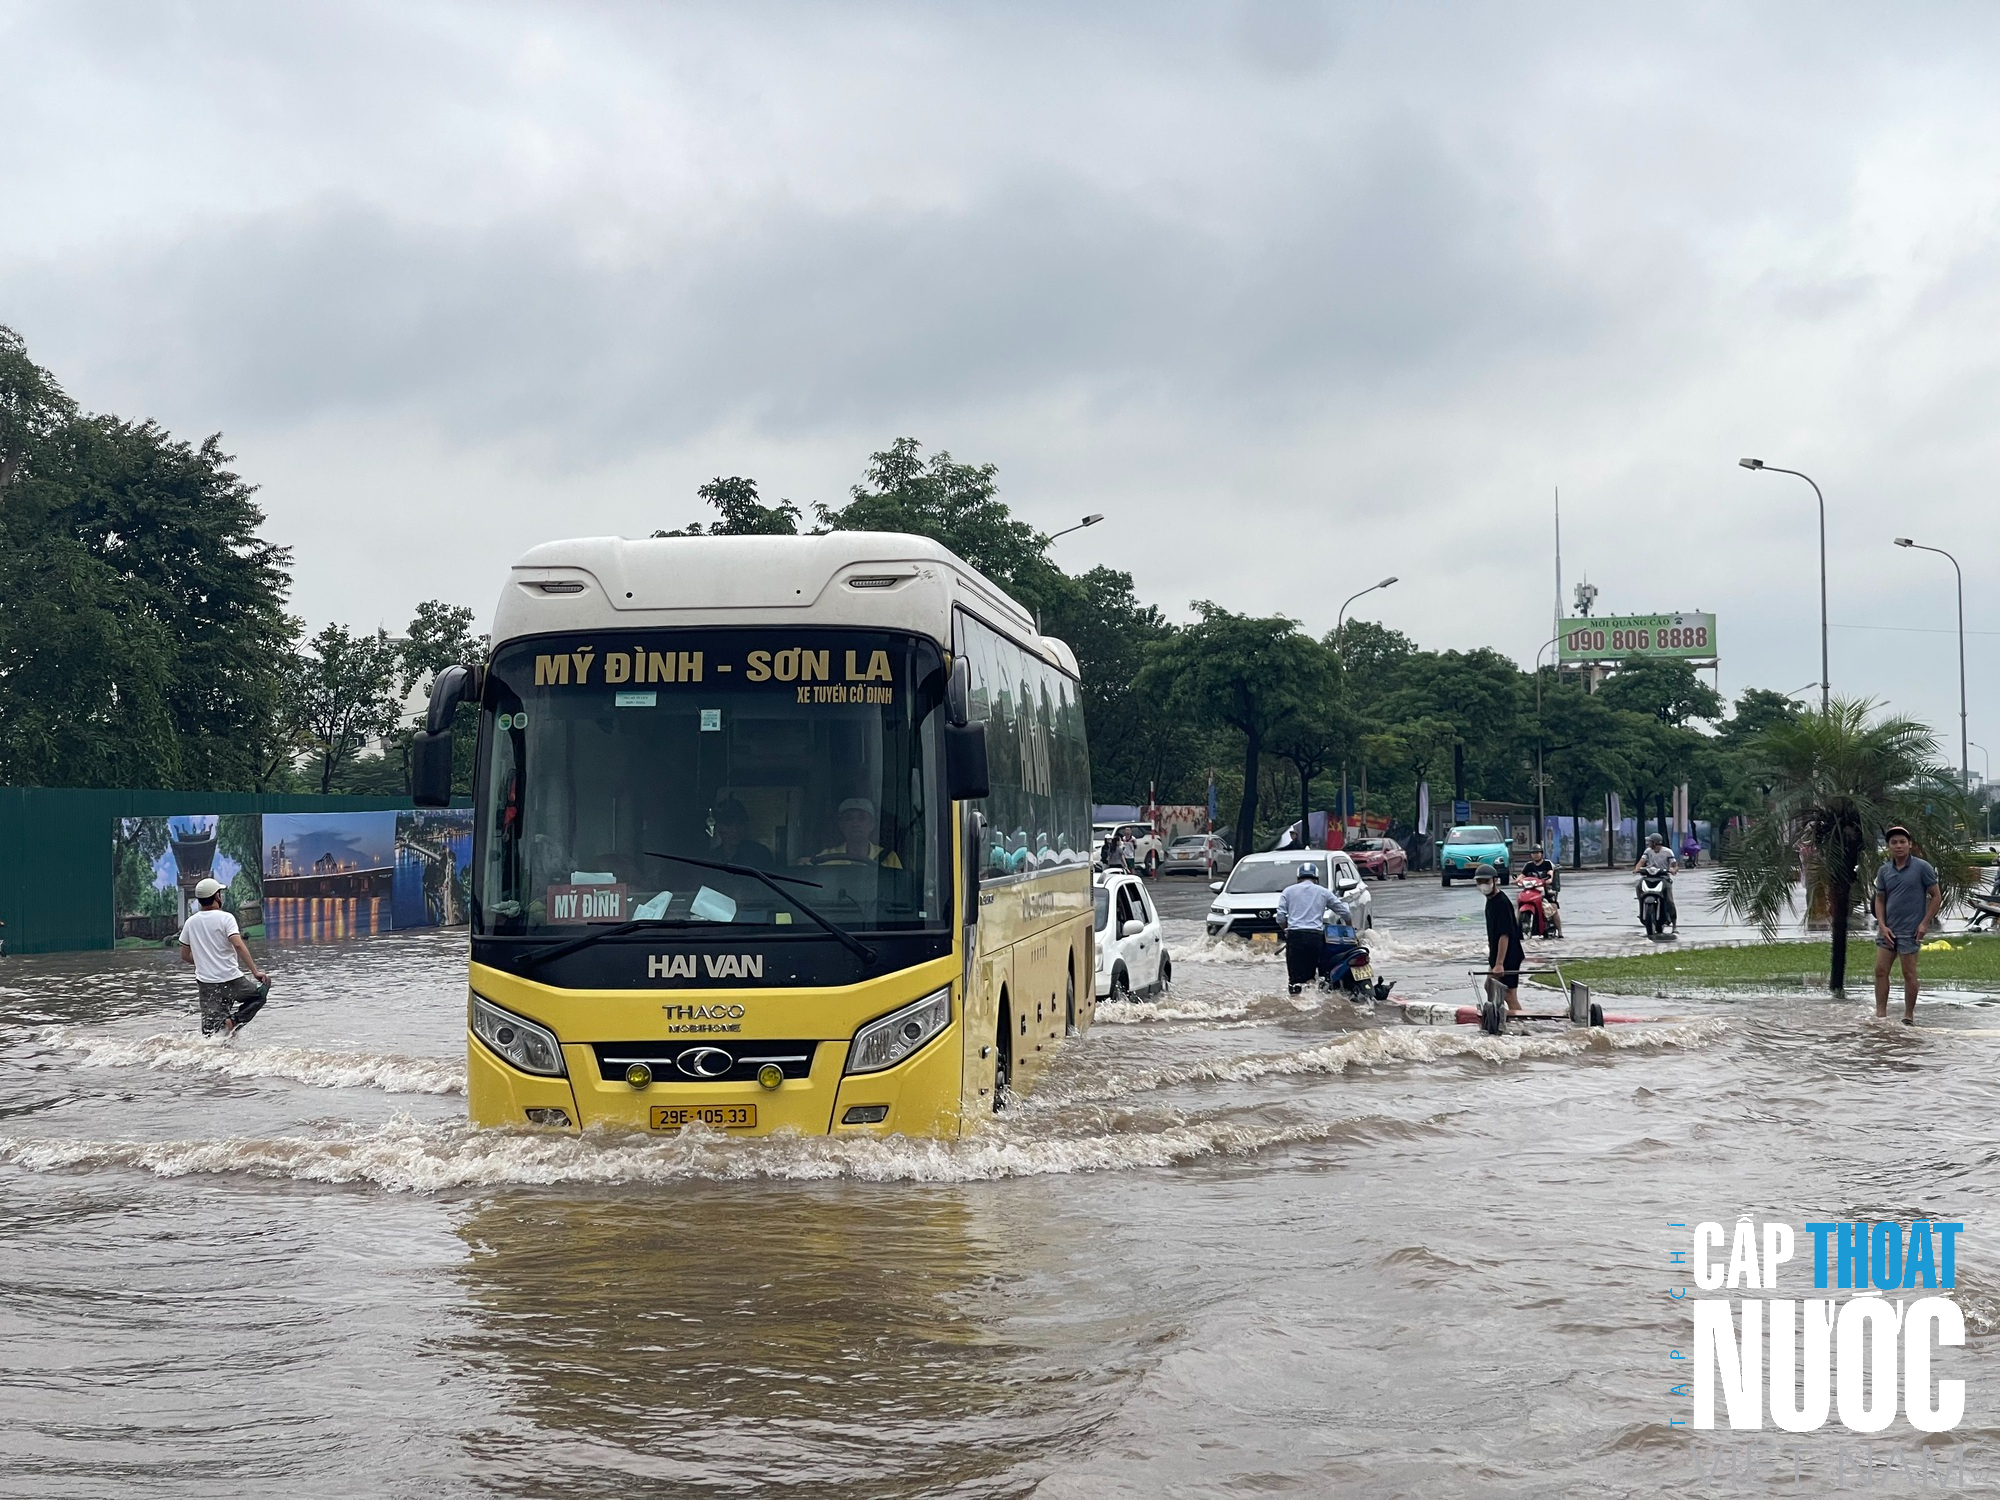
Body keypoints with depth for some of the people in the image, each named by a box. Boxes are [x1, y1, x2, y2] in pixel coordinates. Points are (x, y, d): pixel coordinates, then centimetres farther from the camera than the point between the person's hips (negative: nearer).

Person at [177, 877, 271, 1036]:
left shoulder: (190, 922, 8)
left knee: (210, 1031, 7)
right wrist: (255, 971, -20)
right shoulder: (225, 918, -7)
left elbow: (185, 956, 14)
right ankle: (234, 1020, -5)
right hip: (231, 980, -4)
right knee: (260, 993, 17)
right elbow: (238, 945, -21)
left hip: (205, 983, 4)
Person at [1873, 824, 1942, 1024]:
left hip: (1910, 931, -5)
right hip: (1888, 929, 5)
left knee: (1909, 974, 1)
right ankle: (1881, 1015, 7)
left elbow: (1936, 896, -3)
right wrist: (1882, 925, -1)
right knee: (1880, 970, 2)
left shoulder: (1922, 867, -7)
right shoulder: (1884, 871, 6)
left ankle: (1909, 1017, 11)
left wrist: (1925, 923, -9)